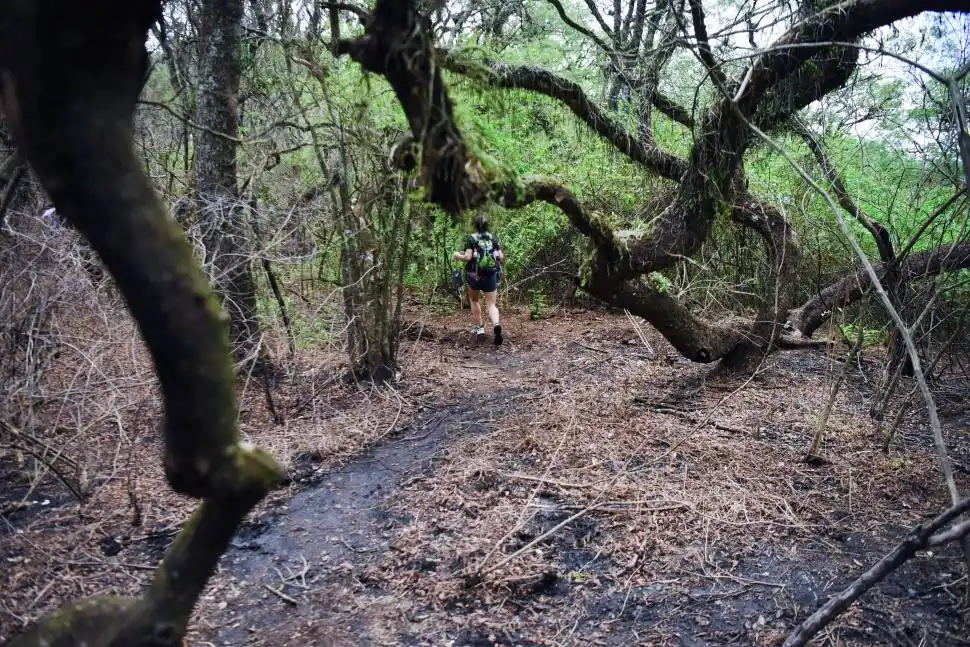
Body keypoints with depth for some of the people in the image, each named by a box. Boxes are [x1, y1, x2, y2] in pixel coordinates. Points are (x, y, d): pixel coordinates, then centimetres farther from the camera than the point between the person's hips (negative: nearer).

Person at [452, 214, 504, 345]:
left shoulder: (471, 239, -6)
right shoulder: (493, 238, 4)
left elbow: (468, 257, -16)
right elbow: (501, 257, 2)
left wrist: (457, 256, 3)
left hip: (474, 275, -2)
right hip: (491, 275, 2)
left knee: (474, 300, 23)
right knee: (491, 304, 3)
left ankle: (480, 328, 19)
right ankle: (496, 325, -25)